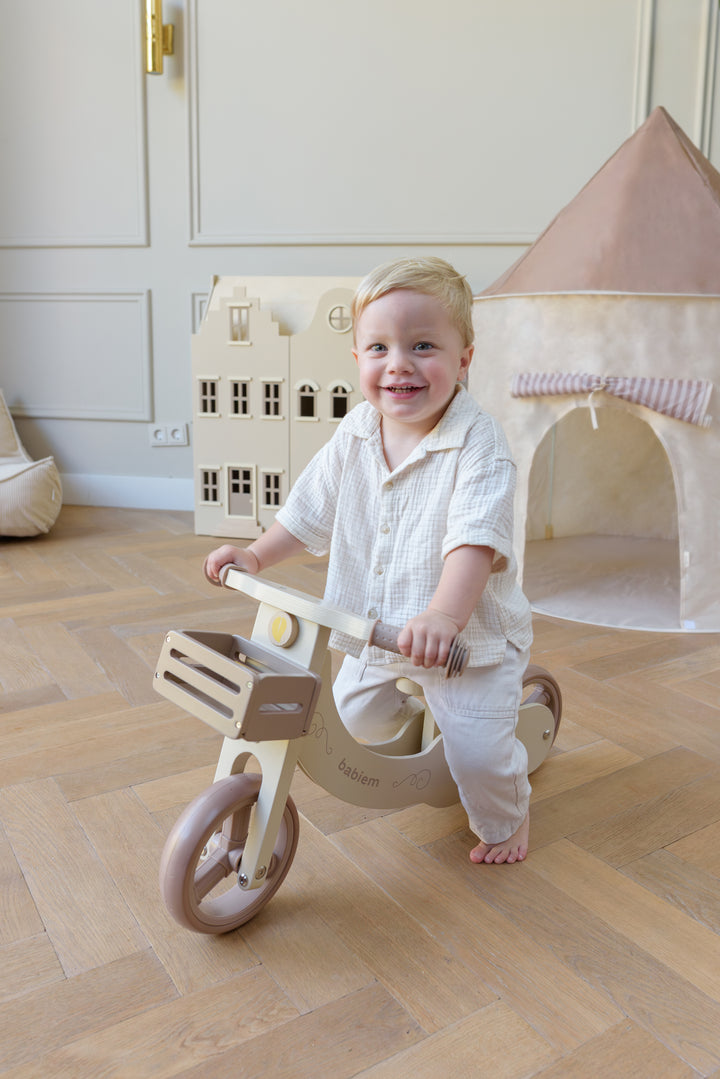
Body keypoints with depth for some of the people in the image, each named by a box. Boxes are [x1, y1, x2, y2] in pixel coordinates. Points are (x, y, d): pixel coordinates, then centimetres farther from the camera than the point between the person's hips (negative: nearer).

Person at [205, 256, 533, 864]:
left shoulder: (478, 443, -23)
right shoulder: (354, 434, -4)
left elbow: (476, 539, -35)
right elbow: (310, 511, 8)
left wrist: (444, 615, -49)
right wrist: (256, 555, 0)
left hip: (469, 636, -5)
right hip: (375, 629, 6)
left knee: (478, 751, -10)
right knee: (359, 715, 17)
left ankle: (505, 820, 25)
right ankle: (409, 700, 53)